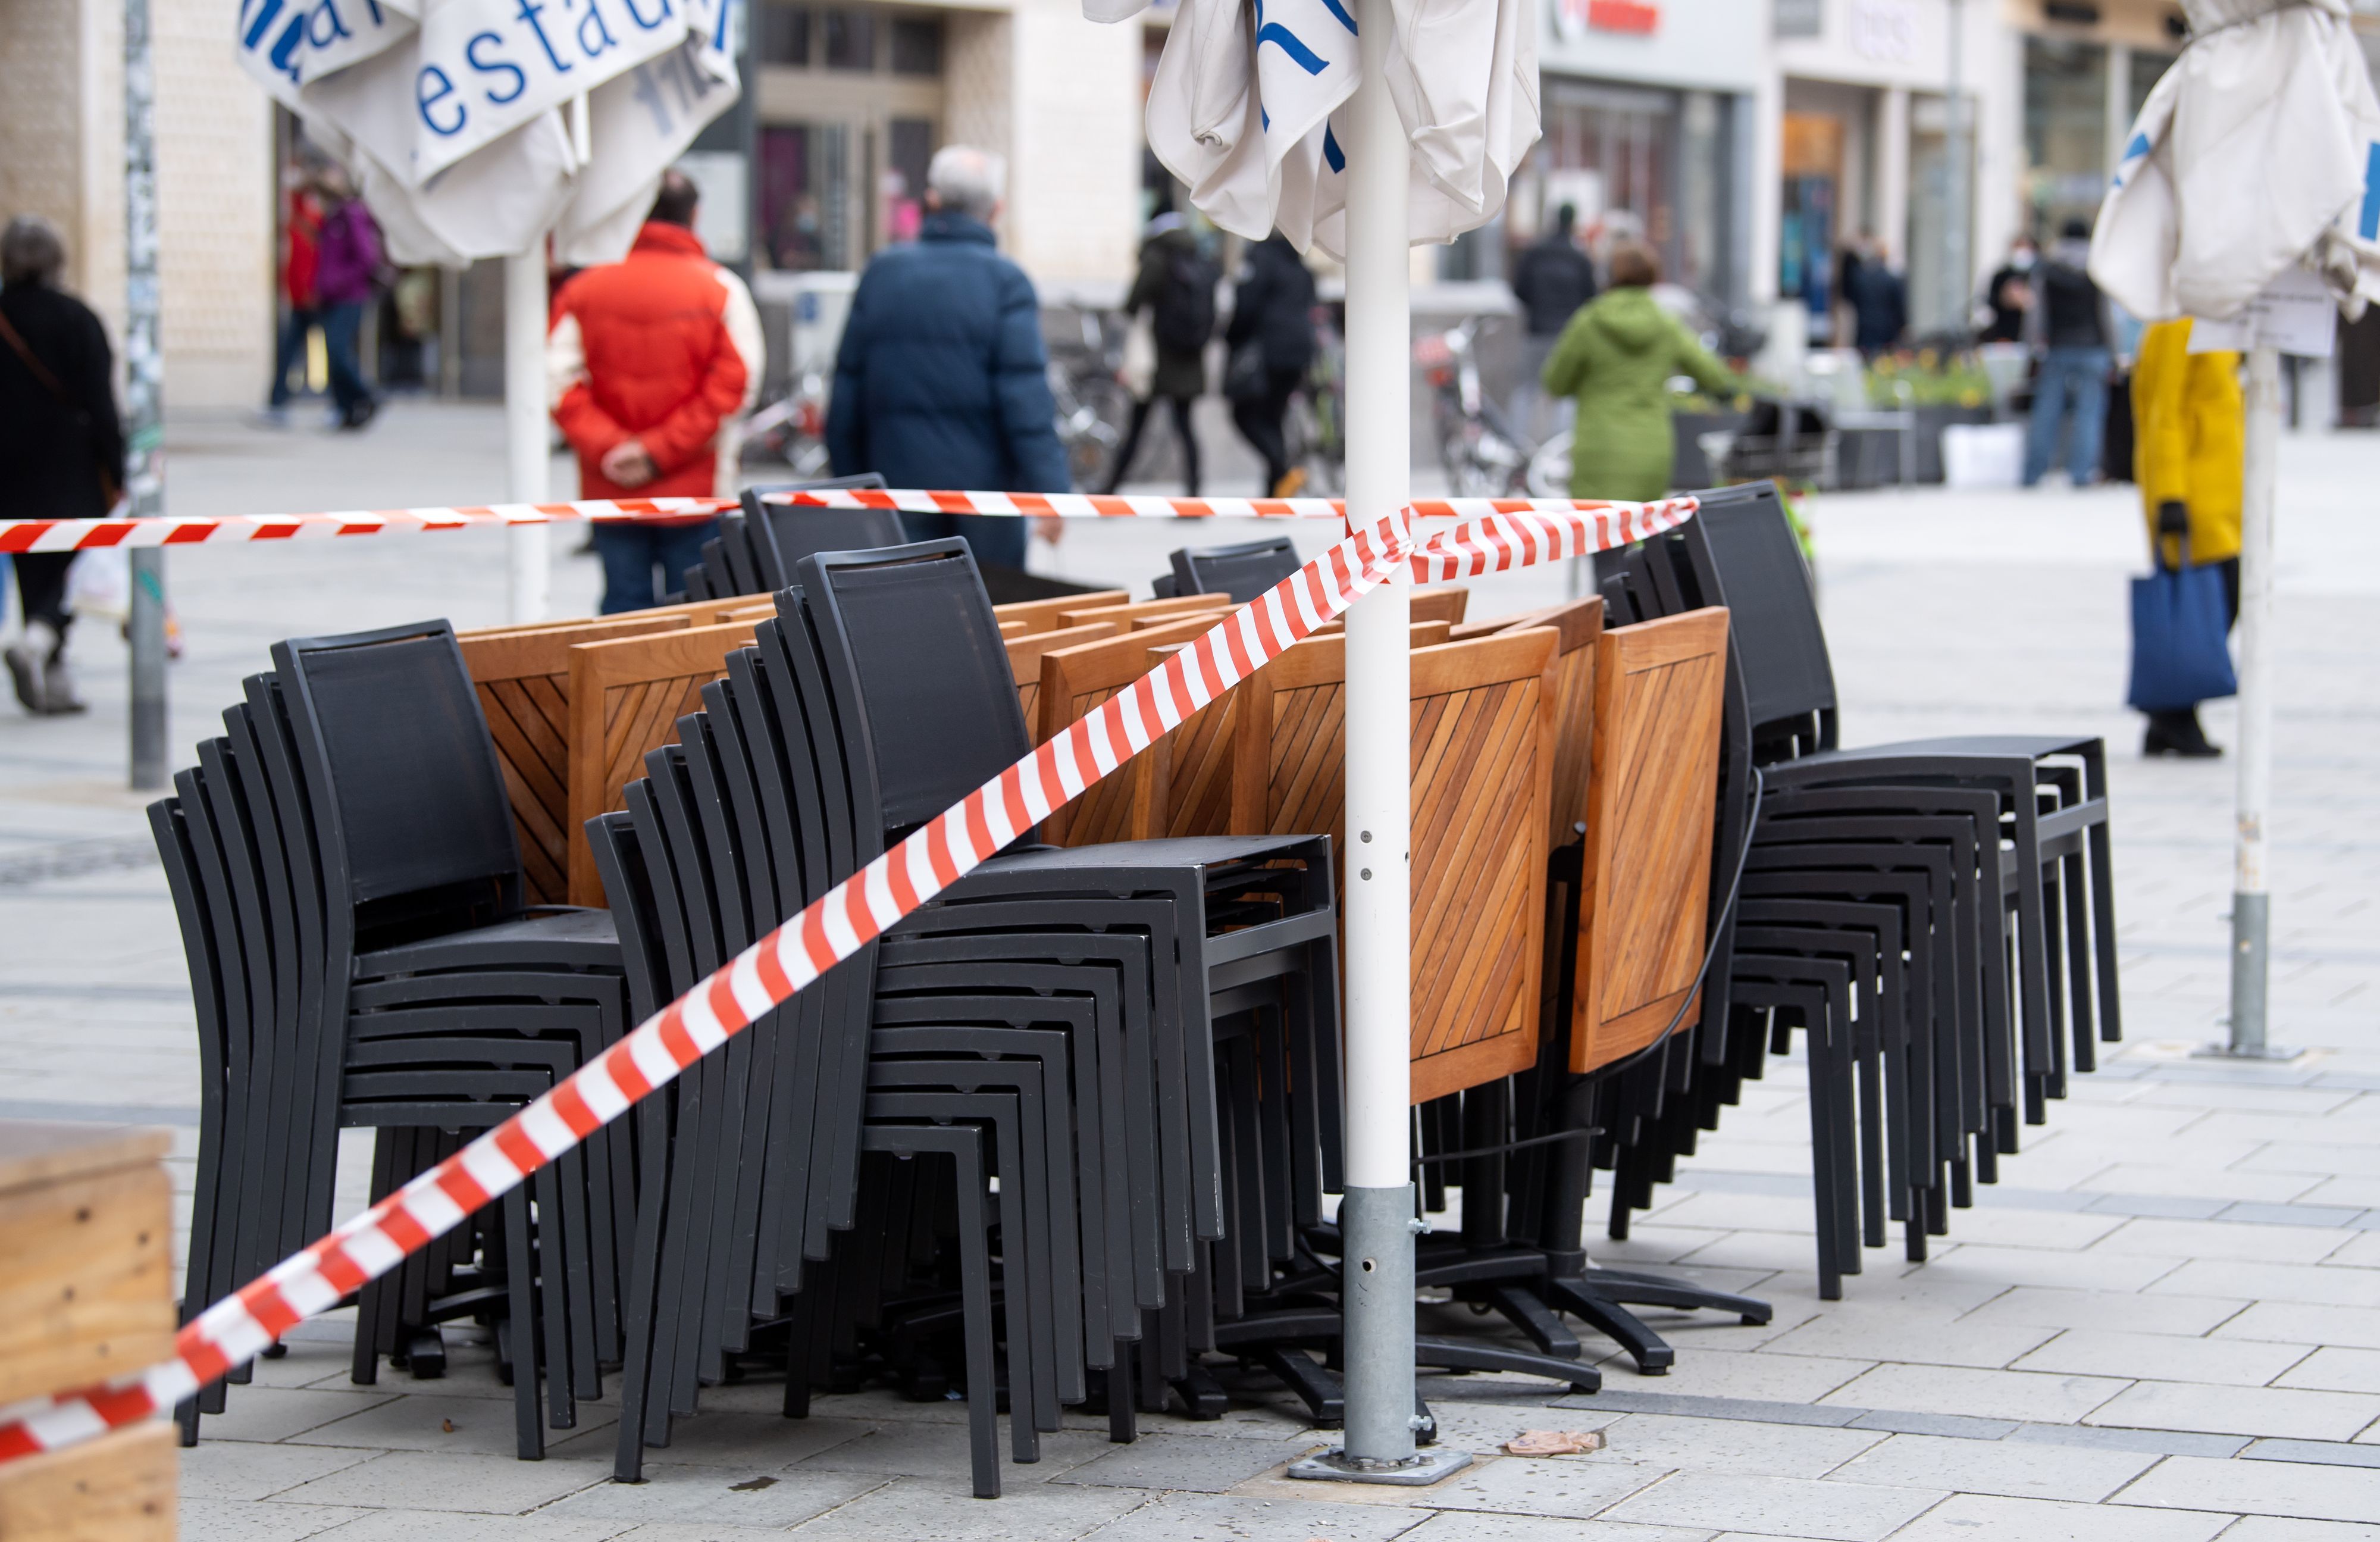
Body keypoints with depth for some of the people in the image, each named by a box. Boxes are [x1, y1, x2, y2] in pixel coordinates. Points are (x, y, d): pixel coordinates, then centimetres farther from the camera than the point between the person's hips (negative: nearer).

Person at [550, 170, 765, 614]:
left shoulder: (583, 291, 3)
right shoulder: (721, 290, -3)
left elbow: (560, 385, -4)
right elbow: (734, 382, -10)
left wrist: (605, 448, -8)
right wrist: (660, 450, -10)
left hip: (609, 493, 2)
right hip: (693, 492, -2)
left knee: (623, 607, 6)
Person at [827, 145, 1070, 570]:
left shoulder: (881, 273, 5)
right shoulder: (1006, 283, -7)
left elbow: (846, 395, 8)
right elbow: (1027, 398, -14)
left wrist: (848, 480, 15)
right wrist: (1050, 488, -13)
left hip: (898, 479, 3)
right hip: (985, 482, -3)